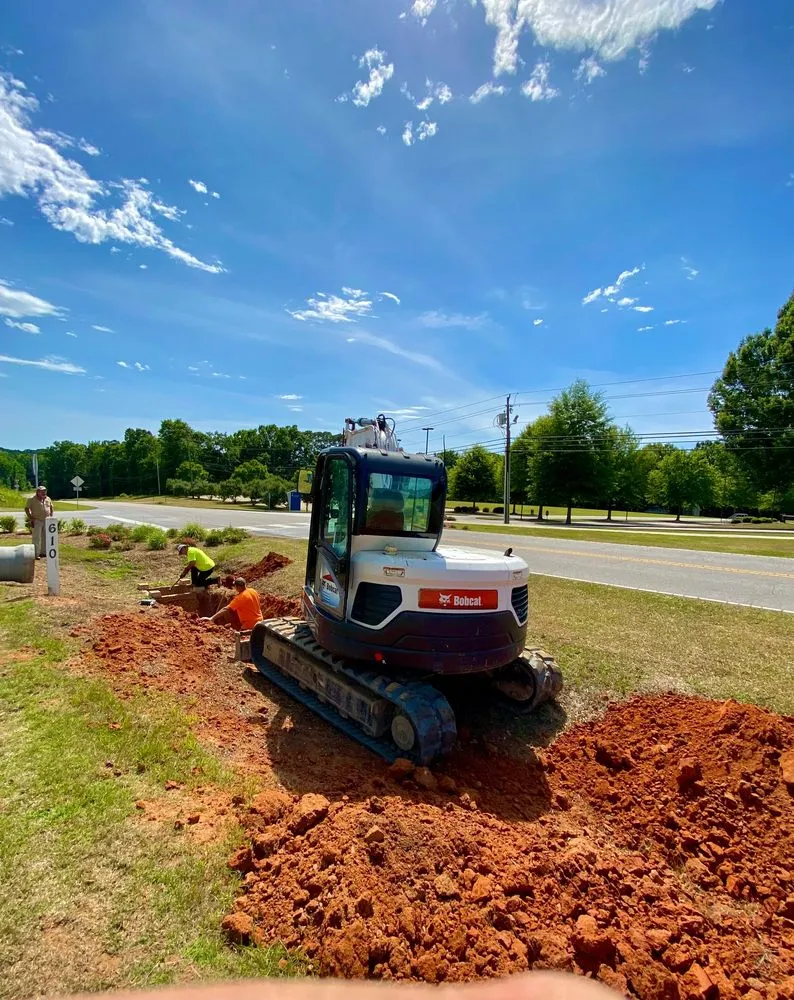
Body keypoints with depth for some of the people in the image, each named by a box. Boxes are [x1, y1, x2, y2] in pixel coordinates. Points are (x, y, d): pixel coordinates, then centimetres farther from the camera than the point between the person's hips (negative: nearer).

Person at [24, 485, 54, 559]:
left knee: (45, 538, 10)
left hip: (47, 521, 5)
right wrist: (31, 519, -12)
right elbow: (26, 508, -6)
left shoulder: (48, 499, 9)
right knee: (37, 538, -5)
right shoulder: (32, 499, -7)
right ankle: (36, 554, -3)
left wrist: (51, 517, 11)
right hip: (37, 521, -5)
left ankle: (44, 552, 19)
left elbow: (51, 507, 20)